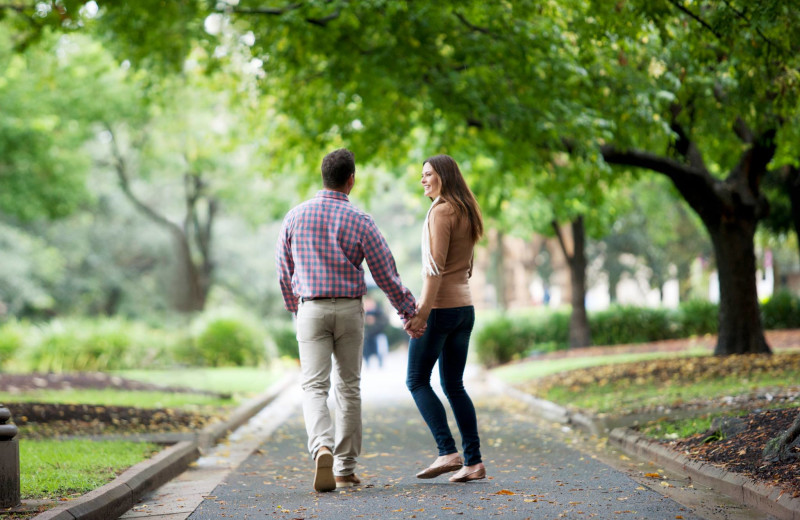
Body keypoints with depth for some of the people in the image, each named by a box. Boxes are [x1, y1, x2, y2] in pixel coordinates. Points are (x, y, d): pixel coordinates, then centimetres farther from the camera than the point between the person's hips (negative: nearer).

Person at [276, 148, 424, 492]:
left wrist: (294, 309, 25)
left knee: (314, 386, -3)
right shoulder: (359, 221, -5)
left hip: (311, 309, 0)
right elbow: (385, 274, -2)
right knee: (349, 387, 10)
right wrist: (409, 310, 10)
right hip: (349, 309, 0)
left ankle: (322, 448, -30)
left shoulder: (296, 217, 1)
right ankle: (345, 469, 14)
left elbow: (284, 271, 9)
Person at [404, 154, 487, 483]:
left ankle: (448, 452, -7)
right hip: (464, 307, 8)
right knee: (454, 385, 11)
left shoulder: (441, 211, -12)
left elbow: (435, 266, -19)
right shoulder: (466, 214, 15)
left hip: (439, 307, -8)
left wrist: (422, 311, -21)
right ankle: (473, 461, 6)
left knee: (417, 381, 2)